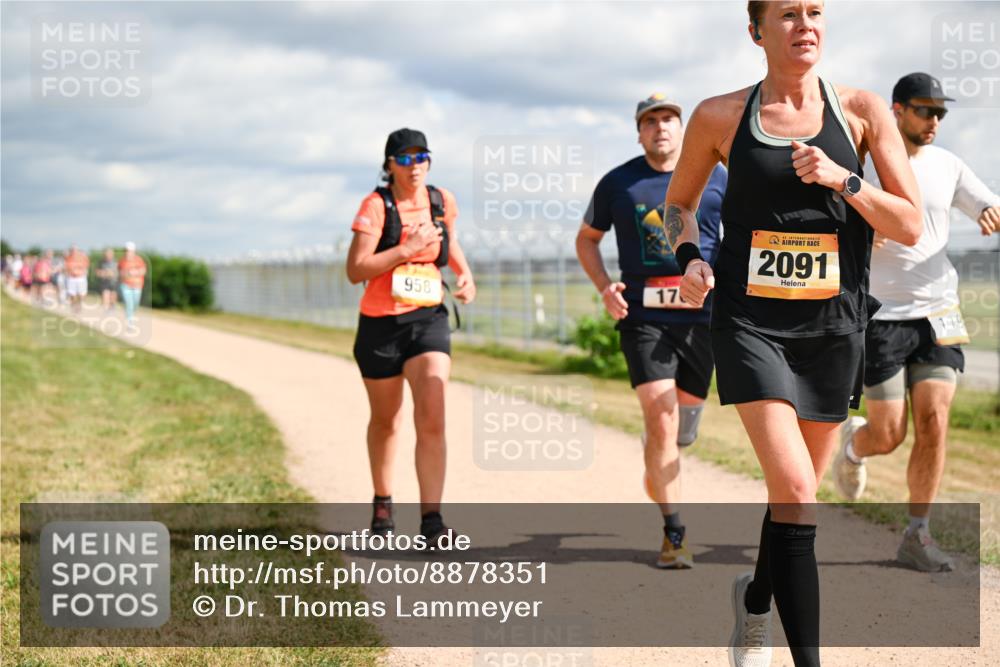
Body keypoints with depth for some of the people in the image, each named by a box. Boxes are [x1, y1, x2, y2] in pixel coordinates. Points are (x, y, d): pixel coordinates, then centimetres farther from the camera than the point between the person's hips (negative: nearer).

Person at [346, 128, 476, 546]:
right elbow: (355, 270, -18)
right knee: (386, 421, 15)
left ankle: (431, 519, -17)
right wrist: (407, 248, -24)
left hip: (429, 321, 2)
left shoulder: (442, 201, 3)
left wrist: (465, 275, 9)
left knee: (432, 420, -15)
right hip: (380, 325, -2)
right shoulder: (376, 206, -10)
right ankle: (382, 503, 38)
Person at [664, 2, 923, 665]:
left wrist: (844, 180, -16)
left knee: (797, 494, 15)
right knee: (793, 489, -18)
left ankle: (755, 598, 44)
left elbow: (910, 227, -1)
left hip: (832, 325, 2)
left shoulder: (862, 111, 1)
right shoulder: (720, 116, 1)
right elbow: (680, 201, 16)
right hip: (750, 321, -2)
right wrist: (689, 256, -3)